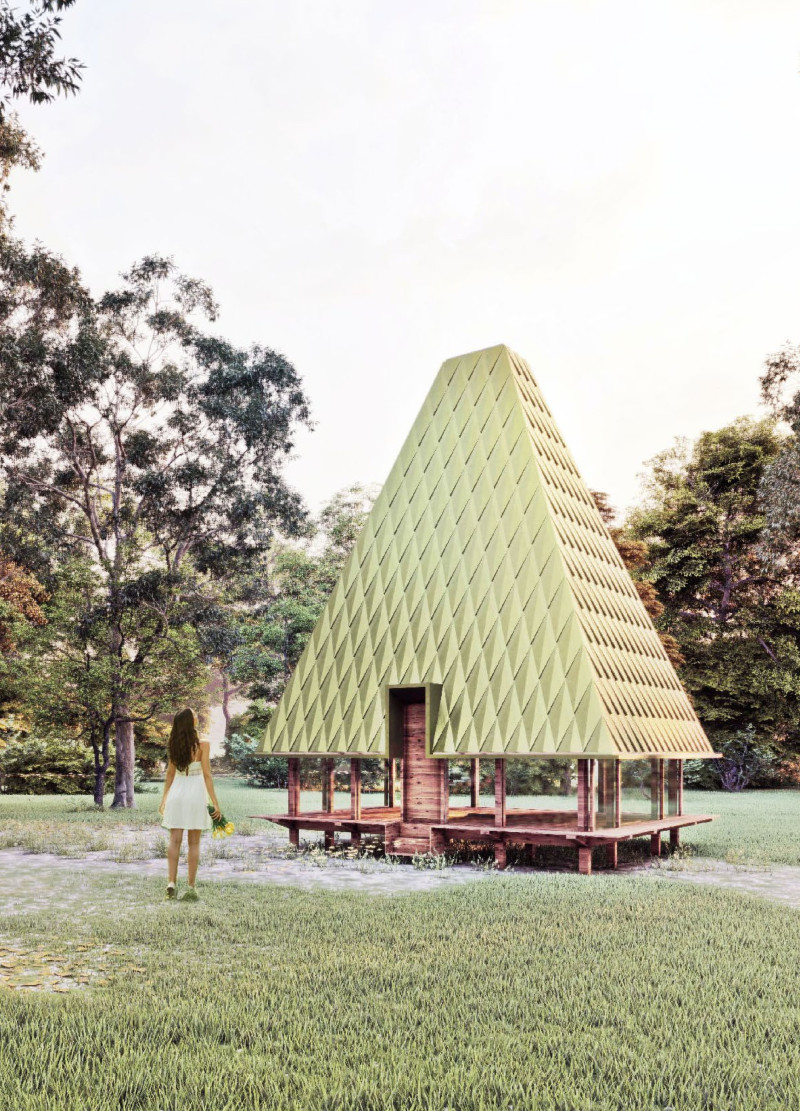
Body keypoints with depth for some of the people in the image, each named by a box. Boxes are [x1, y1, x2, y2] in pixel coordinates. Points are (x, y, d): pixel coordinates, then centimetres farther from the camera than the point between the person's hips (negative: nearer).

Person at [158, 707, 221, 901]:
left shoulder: (175, 746, 4)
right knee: (194, 843, 3)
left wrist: (164, 798, 20)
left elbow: (170, 774, 11)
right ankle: (191, 888, 5)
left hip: (176, 792, 3)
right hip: (195, 793, -3)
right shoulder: (202, 745, -9)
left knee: (174, 841, 6)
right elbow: (206, 774, -11)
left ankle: (171, 882, -5)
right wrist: (215, 802, -8)